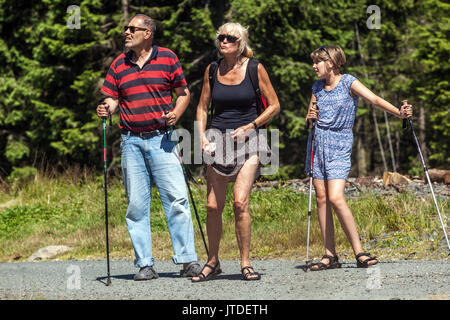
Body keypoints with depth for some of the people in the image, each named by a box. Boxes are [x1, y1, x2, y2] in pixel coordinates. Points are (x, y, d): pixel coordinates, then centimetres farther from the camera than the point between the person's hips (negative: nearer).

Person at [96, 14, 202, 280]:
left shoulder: (167, 58, 3)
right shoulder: (119, 65, 10)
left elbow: (184, 93, 8)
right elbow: (111, 99, 10)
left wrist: (176, 114, -10)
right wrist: (106, 109, -12)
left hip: (161, 139, -3)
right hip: (132, 142, 3)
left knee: (176, 199, -8)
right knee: (137, 204, 2)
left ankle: (188, 260, -3)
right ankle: (145, 265, 7)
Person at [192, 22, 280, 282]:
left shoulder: (254, 68, -3)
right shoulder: (212, 70, 6)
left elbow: (274, 106, 2)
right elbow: (203, 107, 15)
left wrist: (250, 126, -9)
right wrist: (202, 136, 1)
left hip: (247, 138, -3)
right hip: (218, 138, 3)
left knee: (240, 202, -16)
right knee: (213, 205, -2)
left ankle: (246, 263, -7)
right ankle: (213, 262, 14)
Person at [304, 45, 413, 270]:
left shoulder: (348, 82, -4)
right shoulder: (317, 87, 11)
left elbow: (374, 99, -17)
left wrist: (398, 113, -32)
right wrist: (310, 118, -7)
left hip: (339, 144, -5)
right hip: (318, 143, 5)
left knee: (336, 198, -17)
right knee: (321, 198, 1)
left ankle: (358, 251, -11)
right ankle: (330, 255, 6)